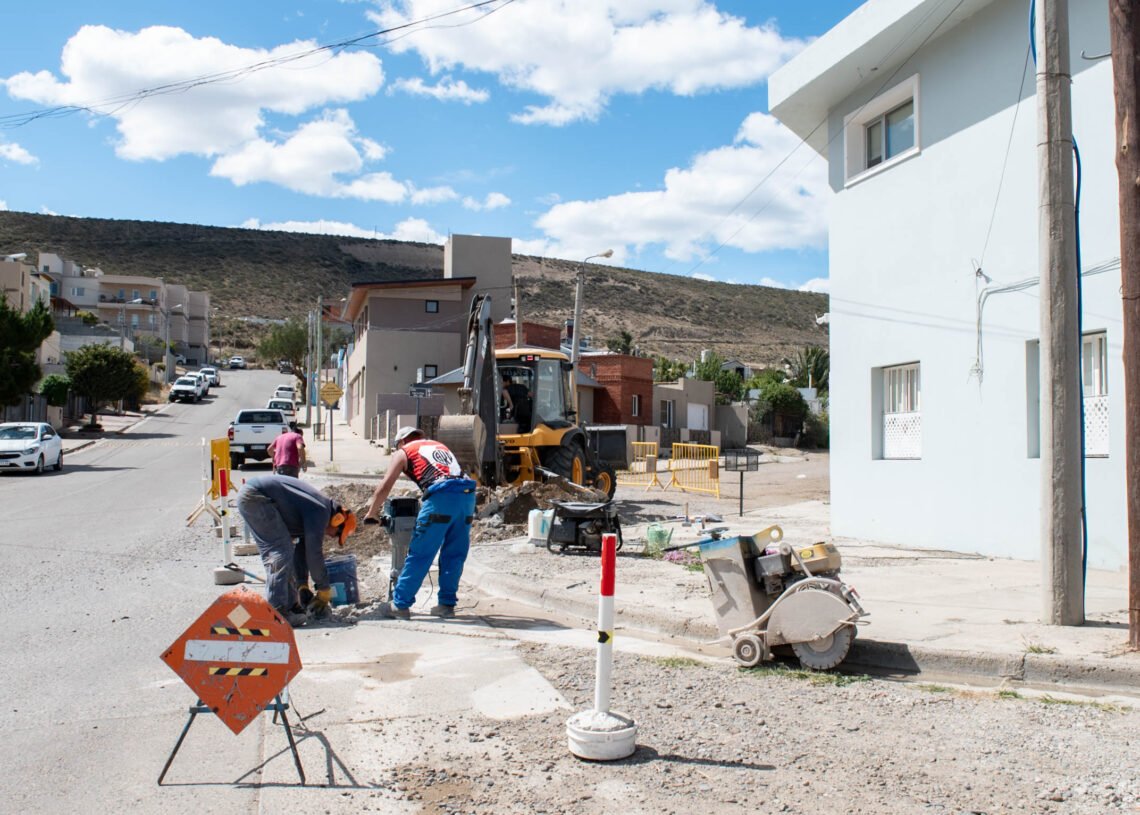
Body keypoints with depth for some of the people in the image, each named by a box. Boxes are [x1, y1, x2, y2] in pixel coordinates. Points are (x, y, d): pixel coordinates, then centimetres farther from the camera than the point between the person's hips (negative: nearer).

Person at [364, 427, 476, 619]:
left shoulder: (403, 452, 18)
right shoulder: (439, 446, 33)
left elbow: (384, 488, 12)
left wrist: (370, 514, 25)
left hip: (441, 496, -5)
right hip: (468, 494, 5)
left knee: (419, 554, 2)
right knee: (454, 555, 13)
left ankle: (400, 605, 8)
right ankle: (447, 604, 18)